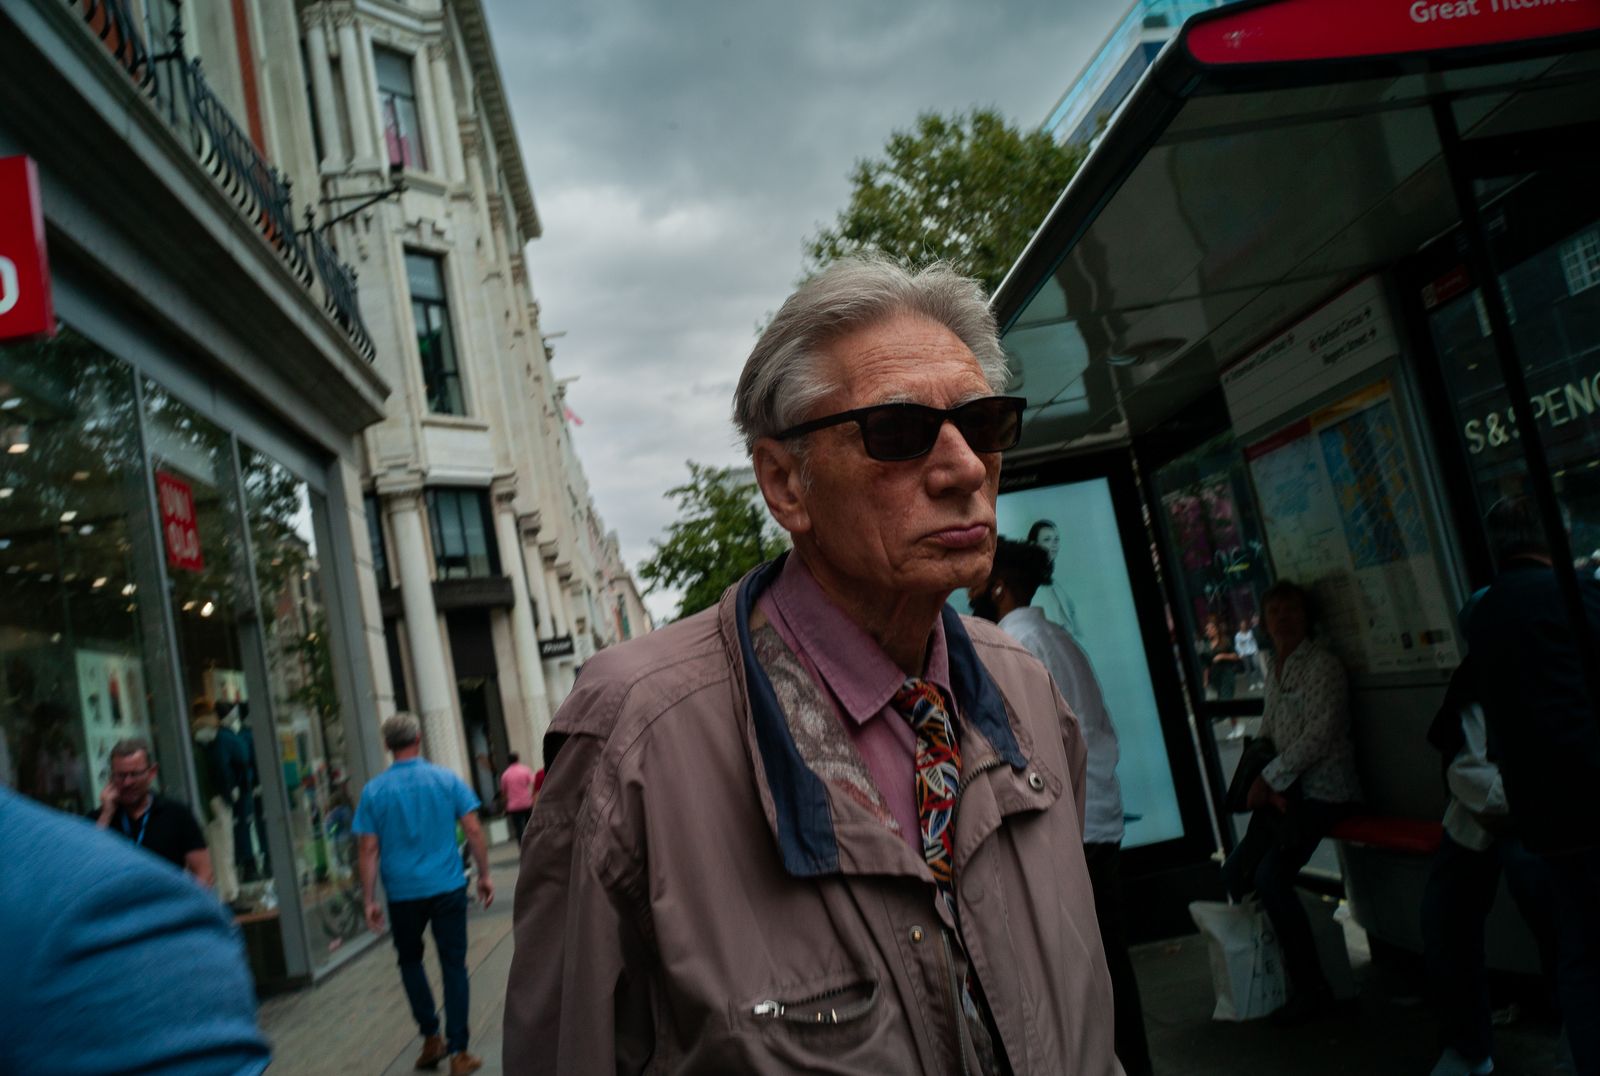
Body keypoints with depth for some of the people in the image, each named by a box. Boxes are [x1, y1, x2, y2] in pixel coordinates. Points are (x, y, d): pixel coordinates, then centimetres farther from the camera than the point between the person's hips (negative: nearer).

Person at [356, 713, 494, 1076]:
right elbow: (473, 831, -5)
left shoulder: (373, 791, -3)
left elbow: (369, 849, -4)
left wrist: (370, 900, 2)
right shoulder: (446, 779, -4)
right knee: (453, 966, 7)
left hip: (403, 893, 1)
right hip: (447, 888, 0)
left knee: (410, 961, 22)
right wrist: (484, 875, 5)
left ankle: (431, 1037, 21)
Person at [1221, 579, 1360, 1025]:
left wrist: (1270, 777, -12)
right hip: (1284, 790, 8)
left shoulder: (1322, 665, -10)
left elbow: (1319, 735, -17)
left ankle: (1311, 988, -9)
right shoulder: (1274, 671, 15)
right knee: (1236, 871, -2)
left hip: (1322, 791, -8)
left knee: (1271, 876, -21)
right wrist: (1269, 784, 0)